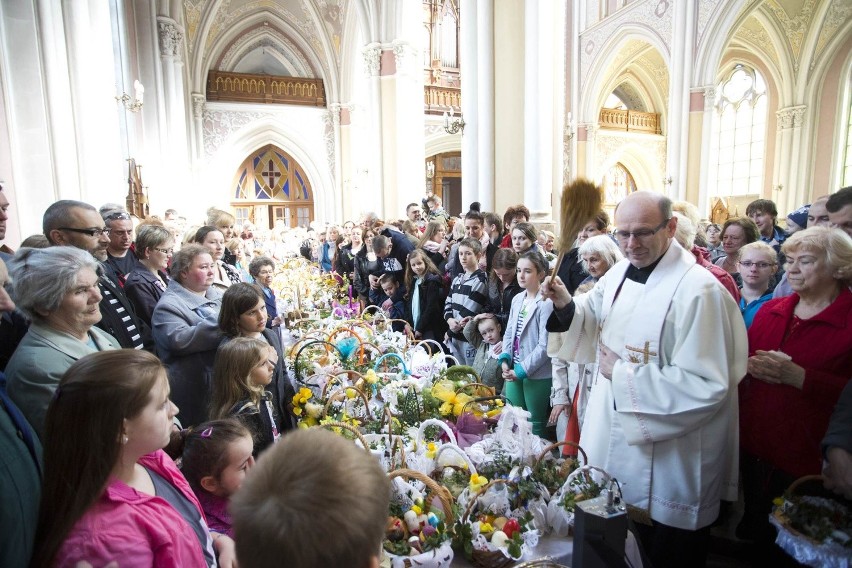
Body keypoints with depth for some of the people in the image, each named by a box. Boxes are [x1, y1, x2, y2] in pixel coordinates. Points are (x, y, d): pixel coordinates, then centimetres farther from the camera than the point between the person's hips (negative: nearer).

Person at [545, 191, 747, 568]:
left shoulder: (698, 291, -23)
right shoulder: (620, 272, 0)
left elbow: (707, 386, -27)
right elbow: (594, 322, 14)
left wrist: (624, 375, -22)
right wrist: (566, 305, -8)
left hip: (668, 466, -7)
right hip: (615, 439, 7)